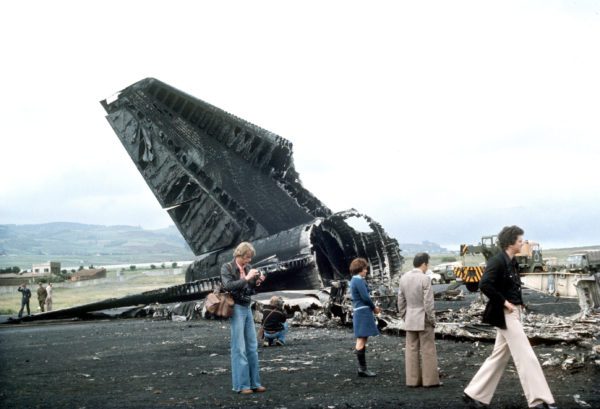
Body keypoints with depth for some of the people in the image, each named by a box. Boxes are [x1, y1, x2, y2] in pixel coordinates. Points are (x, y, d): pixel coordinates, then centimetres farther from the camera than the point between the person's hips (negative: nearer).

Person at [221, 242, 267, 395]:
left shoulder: (248, 268, 9)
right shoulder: (227, 267, -6)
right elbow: (228, 286, -21)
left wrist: (256, 282, -3)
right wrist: (246, 278, -22)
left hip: (247, 308, 7)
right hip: (236, 308, -6)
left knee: (252, 346, 8)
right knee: (239, 348, -5)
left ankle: (254, 382, 15)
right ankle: (241, 385, 2)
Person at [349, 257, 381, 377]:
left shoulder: (354, 280, 17)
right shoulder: (359, 280, -13)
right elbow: (365, 297, -17)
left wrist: (373, 307, 13)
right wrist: (374, 308, -1)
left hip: (358, 312, 10)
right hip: (363, 312, -10)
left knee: (362, 340, 12)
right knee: (361, 340, -8)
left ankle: (362, 368, 16)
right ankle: (362, 369, -7)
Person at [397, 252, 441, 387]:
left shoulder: (404, 278, 3)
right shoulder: (425, 279, -15)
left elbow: (401, 301, 8)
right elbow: (428, 303, -16)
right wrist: (432, 320, -6)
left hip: (410, 320, 6)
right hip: (423, 320, -6)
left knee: (411, 350, 9)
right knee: (428, 350, 3)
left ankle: (412, 380, 12)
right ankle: (430, 380, 7)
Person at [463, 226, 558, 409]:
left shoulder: (512, 262, 12)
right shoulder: (497, 261, -16)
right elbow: (484, 285, -26)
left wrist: (518, 303, 9)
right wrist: (504, 302, -20)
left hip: (513, 313, 10)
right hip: (505, 314, -10)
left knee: (499, 357, 13)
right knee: (526, 356, -8)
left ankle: (474, 394, 19)